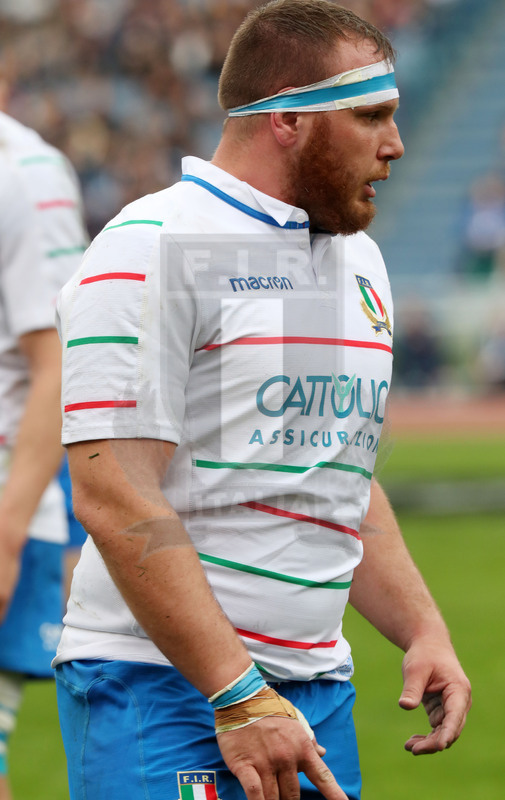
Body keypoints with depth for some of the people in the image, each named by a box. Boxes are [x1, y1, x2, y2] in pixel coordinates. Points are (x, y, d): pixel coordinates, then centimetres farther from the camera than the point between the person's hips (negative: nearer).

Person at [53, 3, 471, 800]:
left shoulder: (360, 260, 17)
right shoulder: (152, 251, -10)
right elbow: (115, 500, -18)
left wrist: (422, 629, 11)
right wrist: (237, 696, -22)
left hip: (317, 693, 8)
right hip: (157, 685, -8)